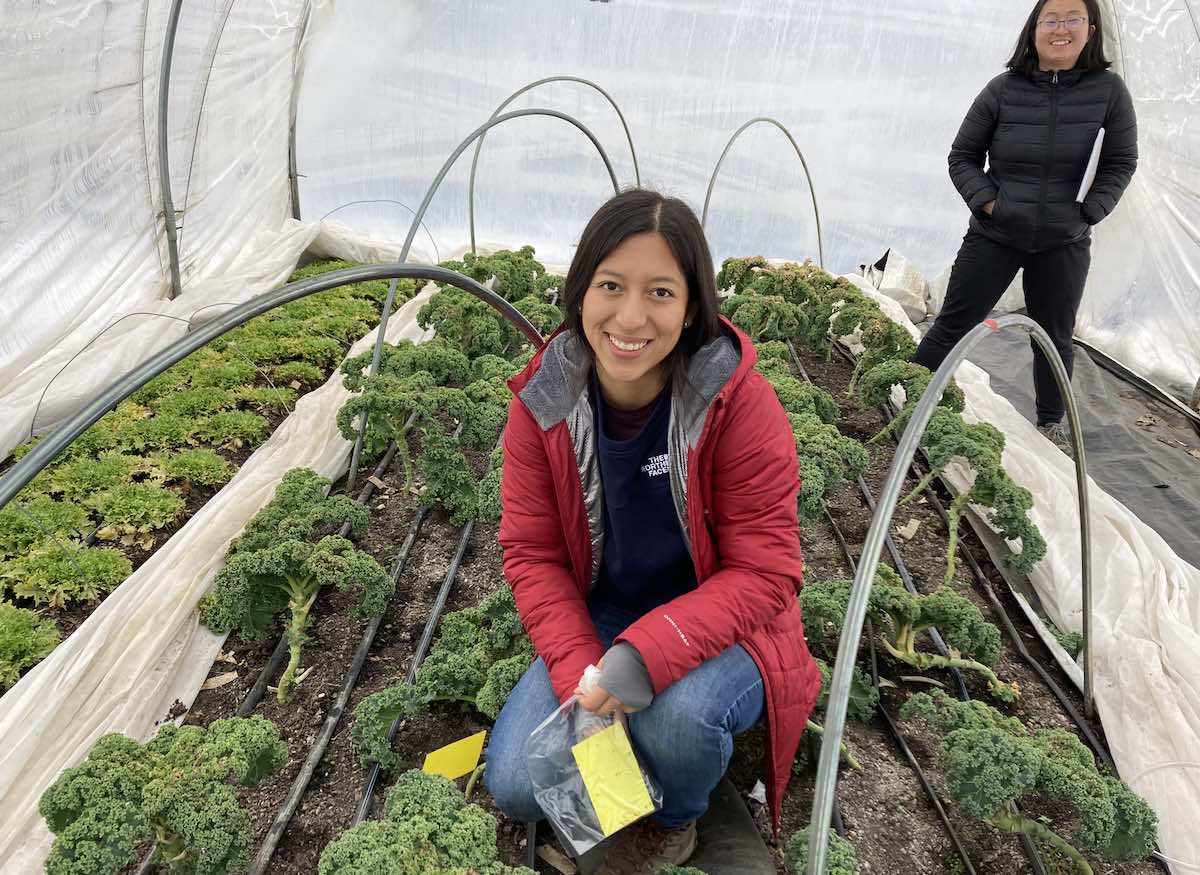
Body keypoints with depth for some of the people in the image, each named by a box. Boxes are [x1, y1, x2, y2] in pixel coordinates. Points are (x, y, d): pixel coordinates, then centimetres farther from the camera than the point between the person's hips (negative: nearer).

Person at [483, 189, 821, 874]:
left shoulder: (740, 401, -22)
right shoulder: (545, 399, -13)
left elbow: (764, 572, -21)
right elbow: (532, 553, -7)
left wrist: (648, 656, -34)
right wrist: (579, 677, -21)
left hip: (720, 623, -2)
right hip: (599, 618, 3)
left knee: (679, 710, -34)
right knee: (515, 787, -12)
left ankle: (676, 820, 3)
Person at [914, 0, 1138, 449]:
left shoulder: (1108, 90, -3)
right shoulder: (1003, 89, -5)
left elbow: (1121, 164, 3)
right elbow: (963, 156, 3)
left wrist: (1087, 213, -8)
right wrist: (986, 201, -9)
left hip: (1064, 244, 1)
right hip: (994, 235, -1)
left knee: (1055, 338, 13)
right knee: (953, 325, 1)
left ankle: (1051, 423, 31)